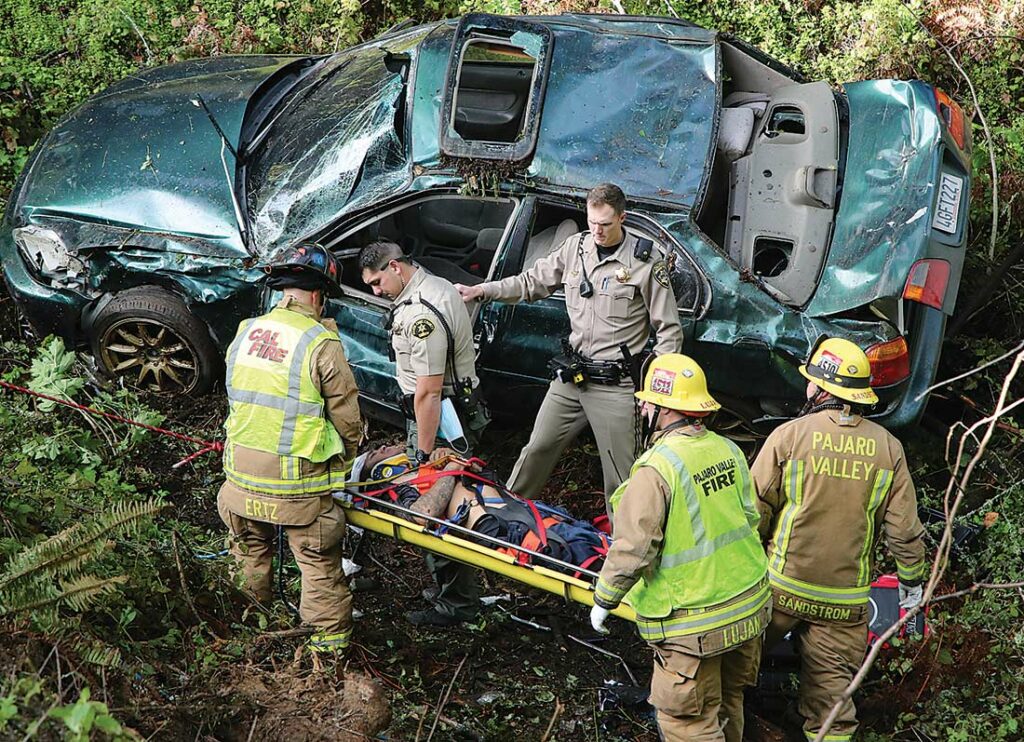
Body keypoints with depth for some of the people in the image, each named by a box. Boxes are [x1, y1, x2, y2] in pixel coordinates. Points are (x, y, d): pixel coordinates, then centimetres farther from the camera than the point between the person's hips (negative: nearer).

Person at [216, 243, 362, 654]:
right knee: (319, 563, 10)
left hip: (242, 477, 5)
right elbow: (348, 420, -10)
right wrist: (342, 460, 9)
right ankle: (330, 637, 19)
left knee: (251, 550, 26)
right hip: (297, 484, -5)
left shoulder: (245, 332, 2)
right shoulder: (321, 343, -15)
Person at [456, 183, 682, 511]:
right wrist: (481, 291, 7)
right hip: (571, 376, 5)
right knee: (538, 447, 14)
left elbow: (669, 330, -5)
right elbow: (532, 281, 17)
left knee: (621, 472, 0)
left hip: (616, 385, -5)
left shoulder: (646, 261, -8)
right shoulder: (576, 246, 5)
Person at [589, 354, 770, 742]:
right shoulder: (728, 450, 2)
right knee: (728, 705, 25)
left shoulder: (656, 467, -21)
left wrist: (604, 600, -5)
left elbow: (632, 550, -20)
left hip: (694, 624, -7)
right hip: (749, 607, 8)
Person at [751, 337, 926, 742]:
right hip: (846, 598, 2)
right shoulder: (887, 447, -3)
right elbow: (904, 527, 0)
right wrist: (912, 579, 14)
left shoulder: (789, 435, -12)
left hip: (782, 586, -2)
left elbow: (755, 511, -8)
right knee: (832, 687, 10)